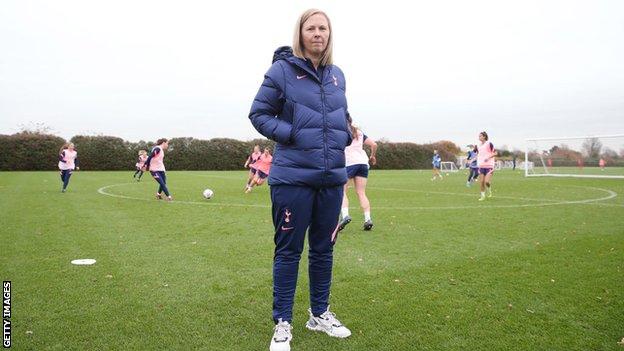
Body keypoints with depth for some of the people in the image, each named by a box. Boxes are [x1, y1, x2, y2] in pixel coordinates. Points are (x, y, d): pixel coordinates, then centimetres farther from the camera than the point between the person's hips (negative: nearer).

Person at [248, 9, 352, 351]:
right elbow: (258, 113, -2)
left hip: (332, 177, 5)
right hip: (293, 177, -5)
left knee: (323, 248, 14)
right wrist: (291, 135, -15)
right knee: (288, 251, 3)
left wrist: (346, 135, 4)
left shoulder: (337, 75, 12)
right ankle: (282, 323, 18)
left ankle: (320, 313, 32)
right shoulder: (282, 69, -4)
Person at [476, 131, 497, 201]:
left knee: (487, 181, -12)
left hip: (489, 166, -5)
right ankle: (482, 196, 13)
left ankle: (489, 191, 19)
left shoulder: (489, 144, -6)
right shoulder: (478, 146, 11)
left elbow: (495, 153, -6)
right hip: (481, 166, 5)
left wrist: (488, 157, -19)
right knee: (482, 181, 1)